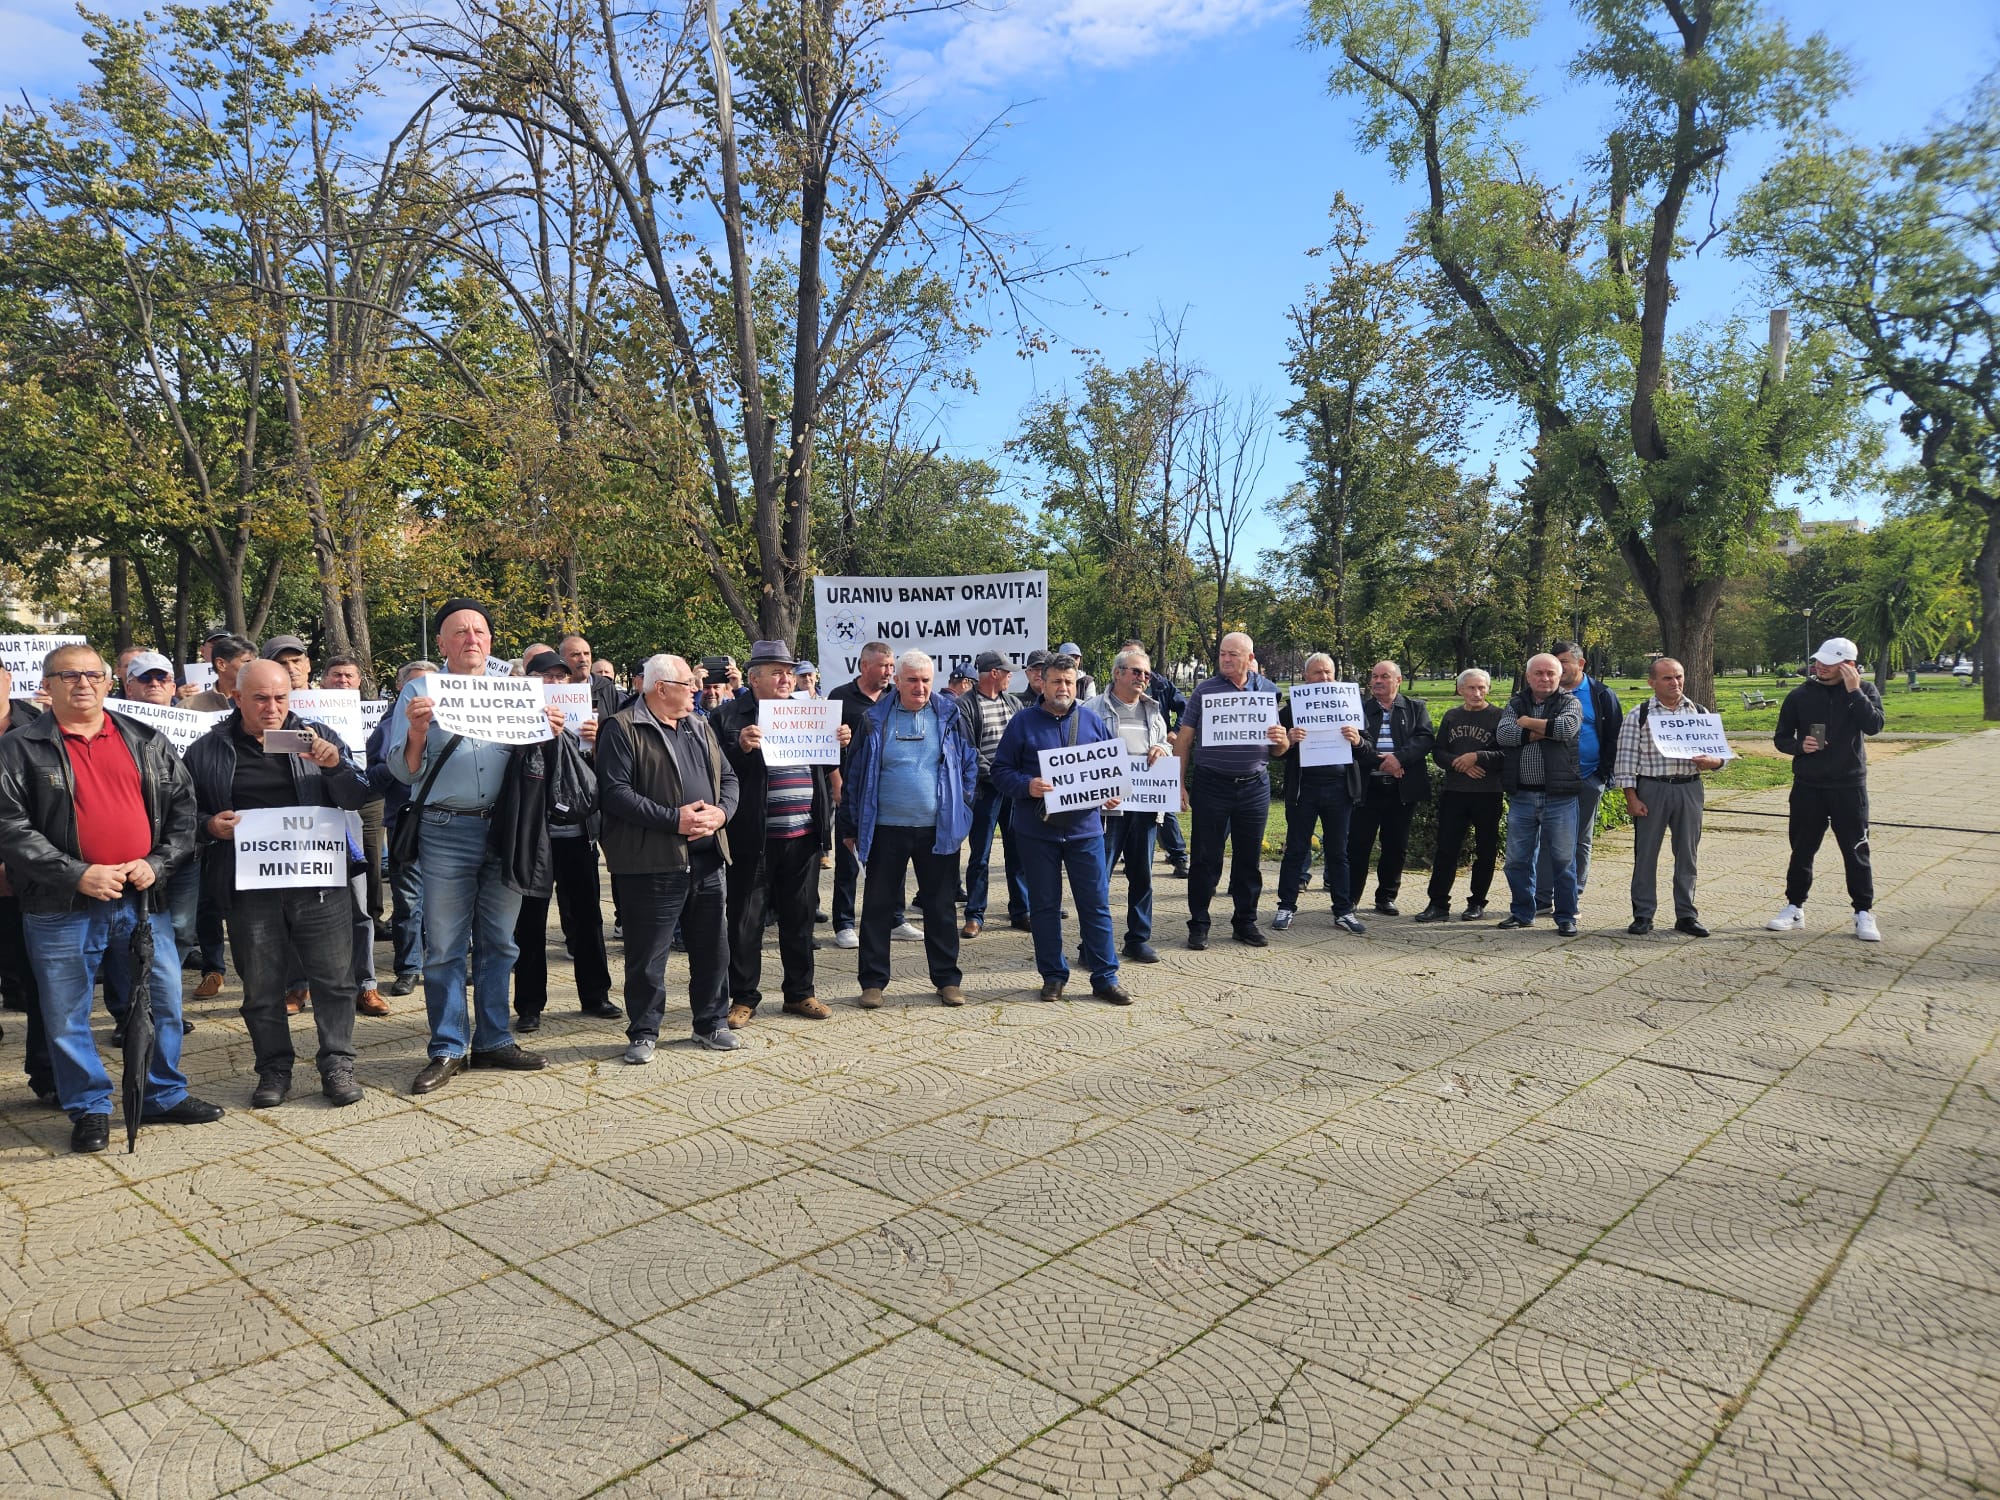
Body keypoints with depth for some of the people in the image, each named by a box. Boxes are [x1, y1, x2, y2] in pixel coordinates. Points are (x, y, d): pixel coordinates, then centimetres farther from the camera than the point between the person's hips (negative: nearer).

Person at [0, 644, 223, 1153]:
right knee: (67, 1018, 6)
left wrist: (157, 864, -6)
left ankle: (165, 1097, 26)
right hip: (61, 910, -2)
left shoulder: (147, 743, 9)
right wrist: (77, 875, -16)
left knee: (164, 1005, 9)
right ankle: (89, 1109, 23)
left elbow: (183, 807, 9)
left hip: (142, 900, 3)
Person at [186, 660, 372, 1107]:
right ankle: (274, 1068, 23)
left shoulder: (319, 737, 6)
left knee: (334, 980, 2)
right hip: (248, 888, 1)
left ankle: (337, 1065, 14)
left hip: (319, 882, 0)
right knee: (261, 987, 9)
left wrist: (335, 765, -17)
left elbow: (357, 800, 2)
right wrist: (210, 827, -9)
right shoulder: (207, 751, 7)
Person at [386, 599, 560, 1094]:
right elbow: (404, 771, -1)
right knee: (445, 947, 3)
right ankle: (448, 1050, 13)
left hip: (506, 829, 3)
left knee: (499, 943, 10)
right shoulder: (420, 691, 4)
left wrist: (549, 734, -8)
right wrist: (417, 729, -19)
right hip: (447, 833, -2)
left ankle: (492, 1040, 21)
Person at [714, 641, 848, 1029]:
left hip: (802, 836, 4)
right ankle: (743, 997, 17)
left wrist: (839, 745, 0)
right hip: (753, 837, -4)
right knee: (746, 920, 4)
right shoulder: (729, 717, -2)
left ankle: (800, 993, 25)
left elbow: (825, 766, 20)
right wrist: (741, 748, -25)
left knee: (800, 917, 12)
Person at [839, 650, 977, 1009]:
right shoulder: (875, 720, 1)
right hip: (886, 830, 0)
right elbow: (854, 774, 4)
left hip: (938, 830, 1)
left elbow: (970, 765, 10)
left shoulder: (949, 719, 4)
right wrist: (850, 826, 3)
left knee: (940, 907, 9)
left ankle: (947, 979, 20)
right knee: (878, 907, 5)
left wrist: (962, 808, 2)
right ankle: (873, 982, 16)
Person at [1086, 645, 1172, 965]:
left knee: (1142, 875, 12)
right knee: (1098, 876, -3)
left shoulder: (1153, 710, 17)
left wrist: (1161, 750, 2)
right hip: (1108, 804, -6)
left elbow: (1165, 746, 25)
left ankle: (1138, 938, 23)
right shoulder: (1095, 709, -2)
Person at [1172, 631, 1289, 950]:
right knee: (1205, 858, 2)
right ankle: (1198, 924, 12)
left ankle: (1245, 921, 23)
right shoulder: (1205, 689, 1)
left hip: (1254, 786, 3)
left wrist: (1281, 740, -10)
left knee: (1249, 858, 10)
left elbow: (1278, 749, 14)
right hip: (1211, 785, -2)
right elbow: (1184, 739, 0)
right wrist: (1180, 783, -6)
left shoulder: (1265, 692, 9)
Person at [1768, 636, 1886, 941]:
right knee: (1802, 850, 8)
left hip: (1849, 786, -1)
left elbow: (1874, 726, -17)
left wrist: (1854, 691, -20)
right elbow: (1780, 738, 7)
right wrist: (1800, 746, -13)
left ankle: (1864, 913, 13)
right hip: (1808, 786, 1)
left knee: (1856, 850, 3)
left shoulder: (1864, 691, 0)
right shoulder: (1800, 695, 2)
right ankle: (1794, 908, 19)